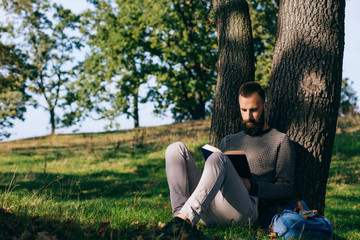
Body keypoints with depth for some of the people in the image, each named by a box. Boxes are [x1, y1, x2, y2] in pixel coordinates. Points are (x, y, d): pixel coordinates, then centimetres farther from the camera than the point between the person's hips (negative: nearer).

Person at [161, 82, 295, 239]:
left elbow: (286, 189, 8)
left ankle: (185, 217, -48)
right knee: (177, 148, -9)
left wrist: (251, 186, -7)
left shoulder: (280, 141, 18)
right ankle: (180, 213, -33)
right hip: (209, 212, 6)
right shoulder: (229, 141, 33)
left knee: (218, 158, -31)